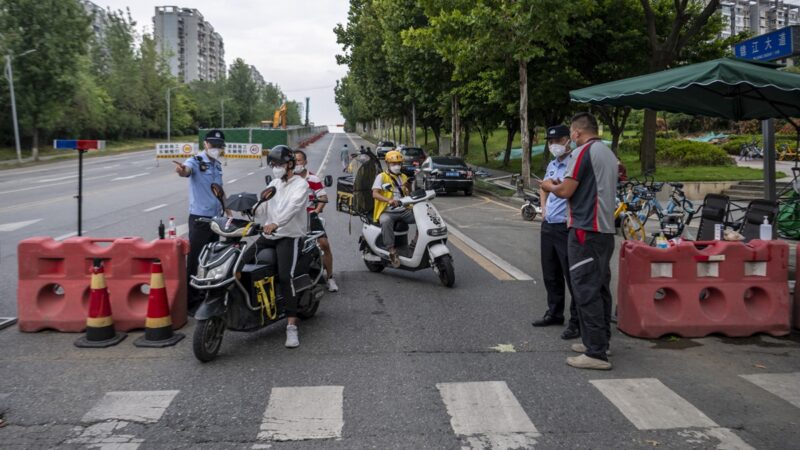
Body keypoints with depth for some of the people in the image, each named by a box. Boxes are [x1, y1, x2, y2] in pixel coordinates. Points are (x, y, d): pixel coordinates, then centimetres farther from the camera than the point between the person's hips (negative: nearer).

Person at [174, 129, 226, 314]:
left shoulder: (217, 165, 12)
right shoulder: (196, 162, -11)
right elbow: (188, 170, -36)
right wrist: (182, 170, -59)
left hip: (216, 218, 8)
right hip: (199, 218, -7)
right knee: (196, 261, -5)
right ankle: (191, 301, -1)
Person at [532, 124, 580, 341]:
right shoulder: (552, 165, 15)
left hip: (566, 228, -9)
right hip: (548, 226, 9)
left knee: (572, 275, -5)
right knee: (551, 274, 17)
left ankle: (577, 321, 1)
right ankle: (554, 313, 30)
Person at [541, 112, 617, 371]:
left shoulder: (583, 152, -11)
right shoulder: (609, 154, 18)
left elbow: (566, 191, -14)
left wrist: (550, 187, 6)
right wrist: (561, 185, 21)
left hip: (586, 230, -10)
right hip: (606, 230, 10)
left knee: (586, 291, -8)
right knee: (600, 288, 15)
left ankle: (596, 353, -7)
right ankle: (600, 342, 24)